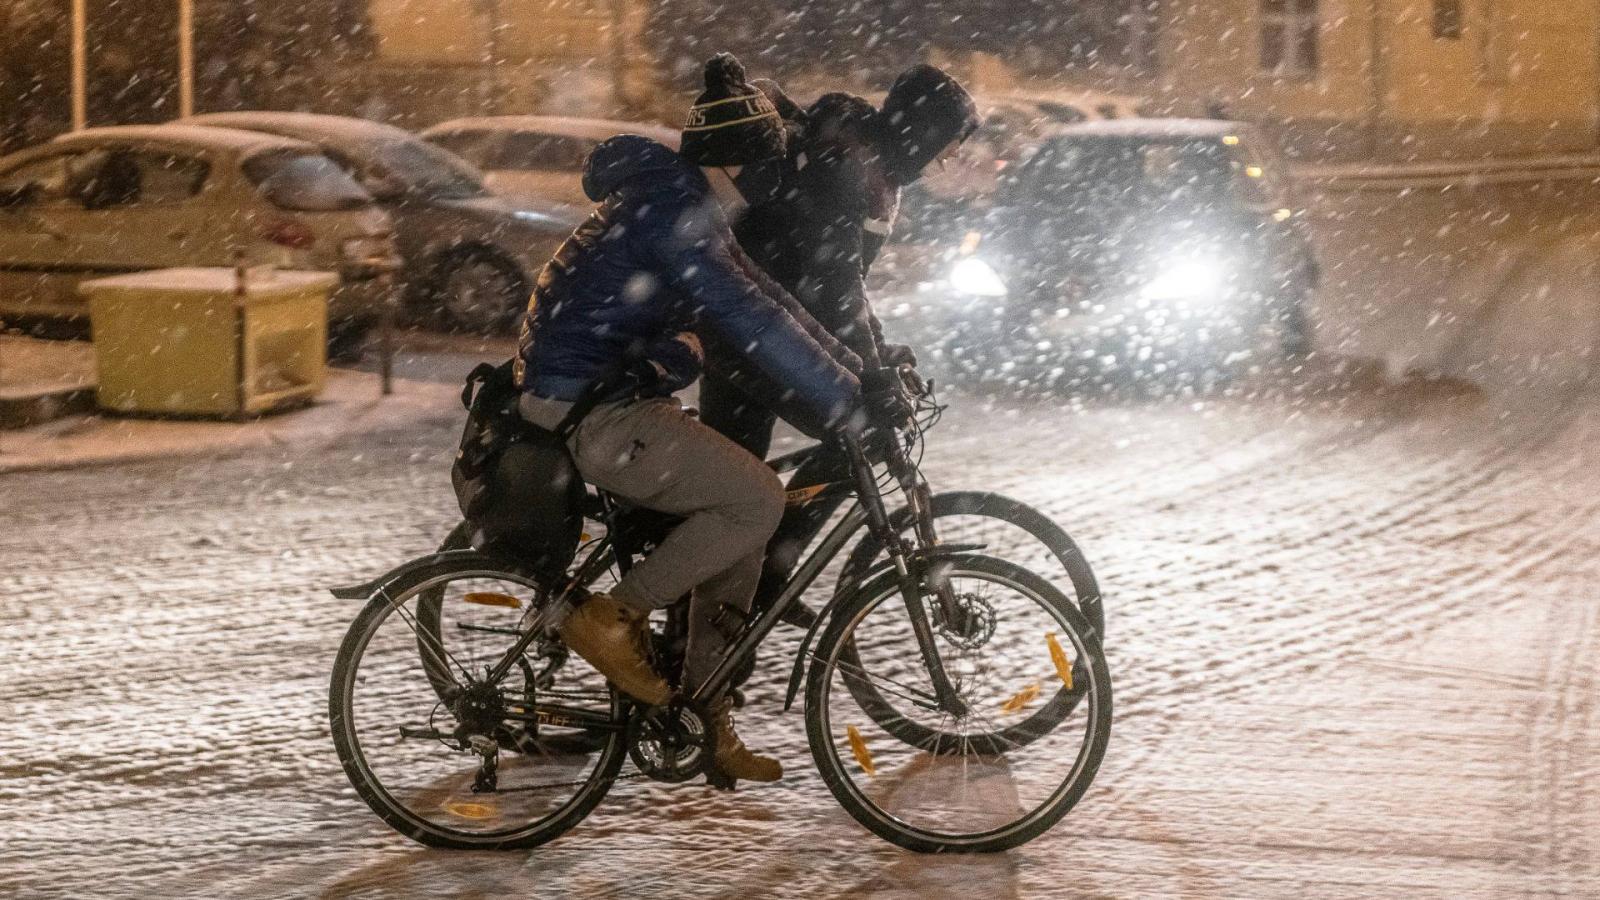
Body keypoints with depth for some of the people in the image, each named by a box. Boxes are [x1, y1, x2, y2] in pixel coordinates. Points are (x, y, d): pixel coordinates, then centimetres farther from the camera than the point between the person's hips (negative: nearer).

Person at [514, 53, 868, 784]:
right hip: (587, 416, -11)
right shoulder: (672, 216, -19)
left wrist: (858, 371, 15)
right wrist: (848, 404, -23)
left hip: (608, 399, 11)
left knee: (737, 526, 10)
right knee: (756, 500, -17)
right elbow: (753, 323, -26)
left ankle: (703, 721, 15)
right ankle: (614, 616, -7)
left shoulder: (688, 209, 14)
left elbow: (761, 303, 19)